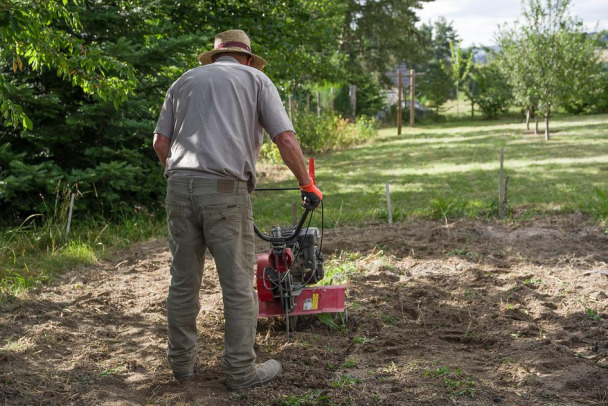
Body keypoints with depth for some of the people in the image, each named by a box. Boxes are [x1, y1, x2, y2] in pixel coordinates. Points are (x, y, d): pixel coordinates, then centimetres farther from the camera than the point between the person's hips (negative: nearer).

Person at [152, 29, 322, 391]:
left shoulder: (184, 81, 22)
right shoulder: (255, 78, 12)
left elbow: (161, 143, 16)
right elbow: (286, 138, 2)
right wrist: (308, 185, 11)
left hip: (180, 186, 4)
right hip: (225, 190, -4)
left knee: (183, 282, 13)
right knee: (238, 285, 4)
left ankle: (182, 362, 24)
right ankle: (242, 371, 11)